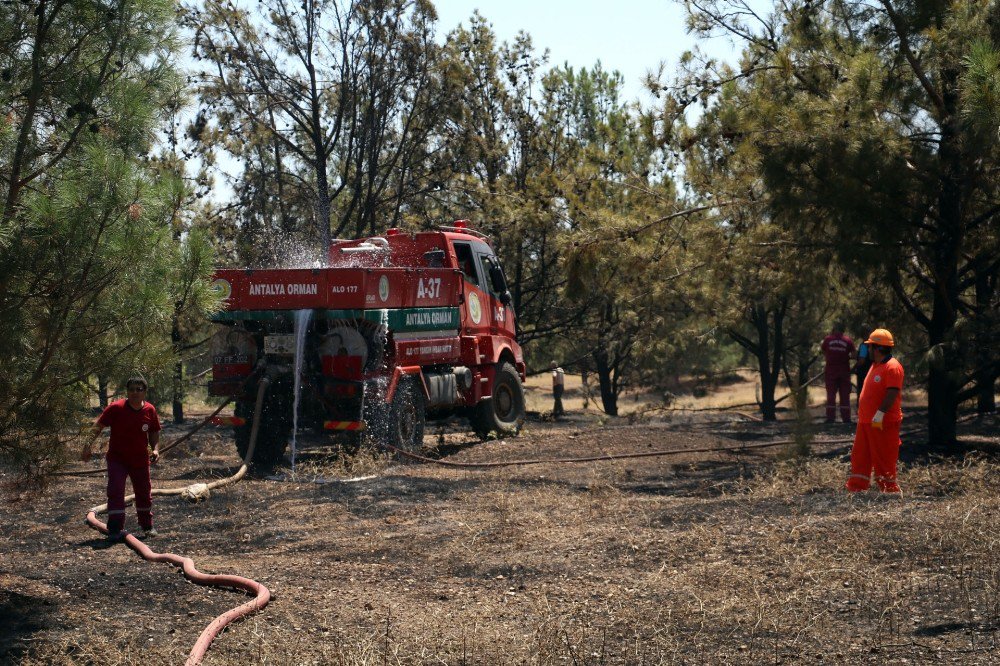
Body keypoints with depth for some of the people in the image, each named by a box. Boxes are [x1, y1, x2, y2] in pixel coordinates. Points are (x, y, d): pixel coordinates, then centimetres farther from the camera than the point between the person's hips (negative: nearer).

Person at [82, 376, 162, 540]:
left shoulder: (150, 411, -6)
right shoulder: (115, 408, -16)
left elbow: (154, 433, 6)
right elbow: (98, 427, -10)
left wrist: (155, 449, -10)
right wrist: (89, 445, -19)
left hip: (140, 460, 3)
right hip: (117, 458, -3)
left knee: (144, 493, 14)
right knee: (115, 492, -12)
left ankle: (147, 526, 33)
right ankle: (115, 529, -7)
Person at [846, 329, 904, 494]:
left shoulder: (892, 367, -14)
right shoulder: (876, 365, 17)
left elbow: (892, 393, -23)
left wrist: (880, 414, -29)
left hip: (883, 423, -10)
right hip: (866, 421, 10)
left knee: (883, 460, -3)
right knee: (859, 457, 10)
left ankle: (891, 491, 5)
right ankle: (856, 489, 14)